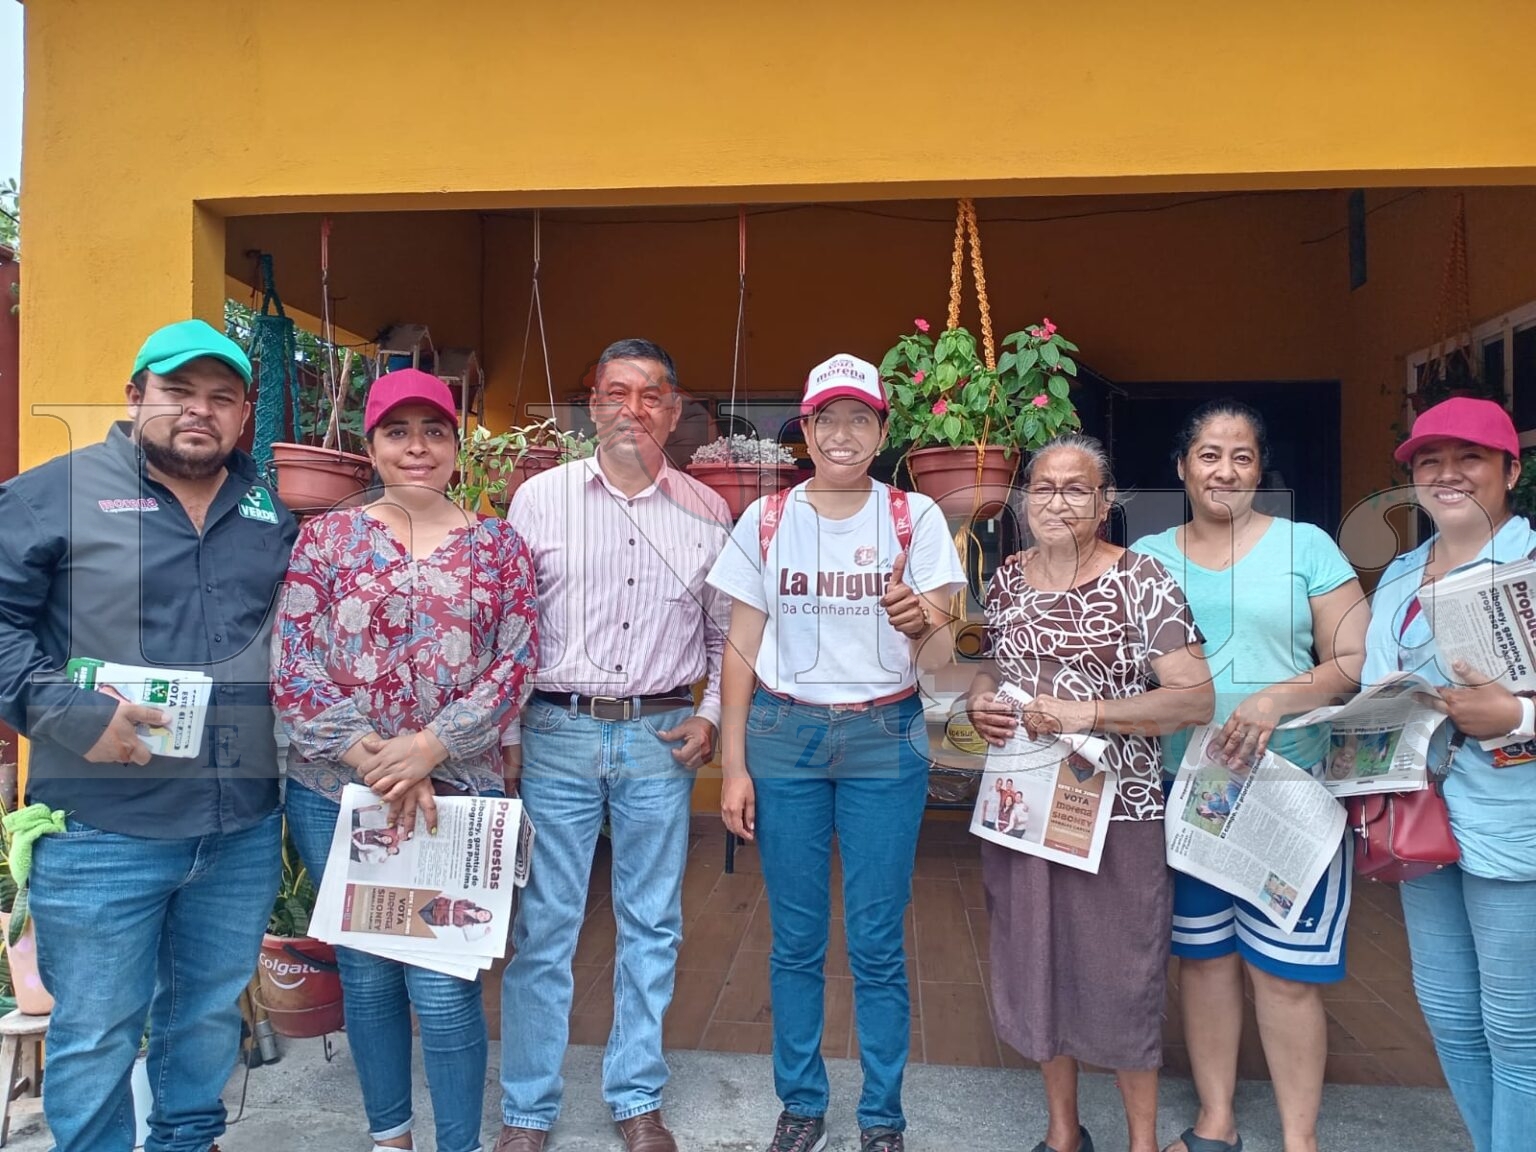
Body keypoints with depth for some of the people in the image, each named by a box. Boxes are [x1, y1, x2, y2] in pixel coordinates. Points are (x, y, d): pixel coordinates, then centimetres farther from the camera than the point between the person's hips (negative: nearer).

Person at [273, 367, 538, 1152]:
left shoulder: (499, 545, 3)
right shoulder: (325, 537, 3)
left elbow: (516, 663, -3)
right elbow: (292, 665, -4)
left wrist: (428, 748, -15)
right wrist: (374, 761, -13)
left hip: (458, 791, -1)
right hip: (336, 791, 2)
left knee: (444, 984, -2)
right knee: (365, 968, 14)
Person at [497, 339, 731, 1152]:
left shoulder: (707, 513, 6)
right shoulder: (540, 497, 2)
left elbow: (726, 633, 13)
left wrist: (710, 715, 2)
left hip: (660, 739, 2)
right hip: (557, 732, -1)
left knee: (652, 925, 10)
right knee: (544, 925, 5)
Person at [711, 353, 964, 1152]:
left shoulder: (915, 519, -1)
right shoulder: (766, 521, 2)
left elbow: (940, 658, -3)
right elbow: (741, 650, 5)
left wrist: (919, 622, -27)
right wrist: (732, 765, 2)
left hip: (885, 741, -1)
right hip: (784, 738, 1)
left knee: (877, 945, 5)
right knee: (795, 941, 10)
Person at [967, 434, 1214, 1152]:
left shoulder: (1141, 581, -9)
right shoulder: (1005, 580, 6)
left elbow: (1196, 699, -13)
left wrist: (1088, 713, -22)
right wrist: (979, 700, -2)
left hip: (1115, 807, -5)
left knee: (1120, 970, 6)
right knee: (1035, 962, 14)